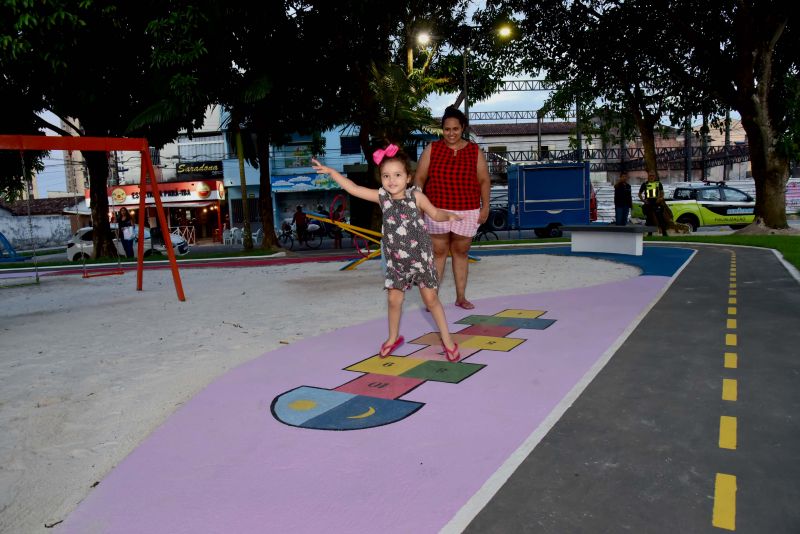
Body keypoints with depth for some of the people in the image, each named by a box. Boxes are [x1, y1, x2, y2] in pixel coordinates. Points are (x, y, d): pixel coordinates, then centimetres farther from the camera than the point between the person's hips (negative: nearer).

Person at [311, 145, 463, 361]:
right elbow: (354, 188, -1)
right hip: (396, 260, 3)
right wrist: (331, 172, -1)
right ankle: (393, 337, 29)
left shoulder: (416, 196, -11)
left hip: (420, 256, -3)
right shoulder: (382, 196, -5)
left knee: (431, 298, 3)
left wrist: (448, 215, -19)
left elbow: (435, 213, 1)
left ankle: (447, 339, 16)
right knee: (394, 299, 6)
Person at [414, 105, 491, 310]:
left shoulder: (475, 151, 5)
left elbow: (484, 181, 6)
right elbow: (419, 178, 2)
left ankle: (461, 297, 20)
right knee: (438, 252, 0)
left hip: (467, 212, 1)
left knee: (461, 253, 10)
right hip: (437, 210, -1)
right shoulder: (432, 149, 2)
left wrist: (485, 207, -1)